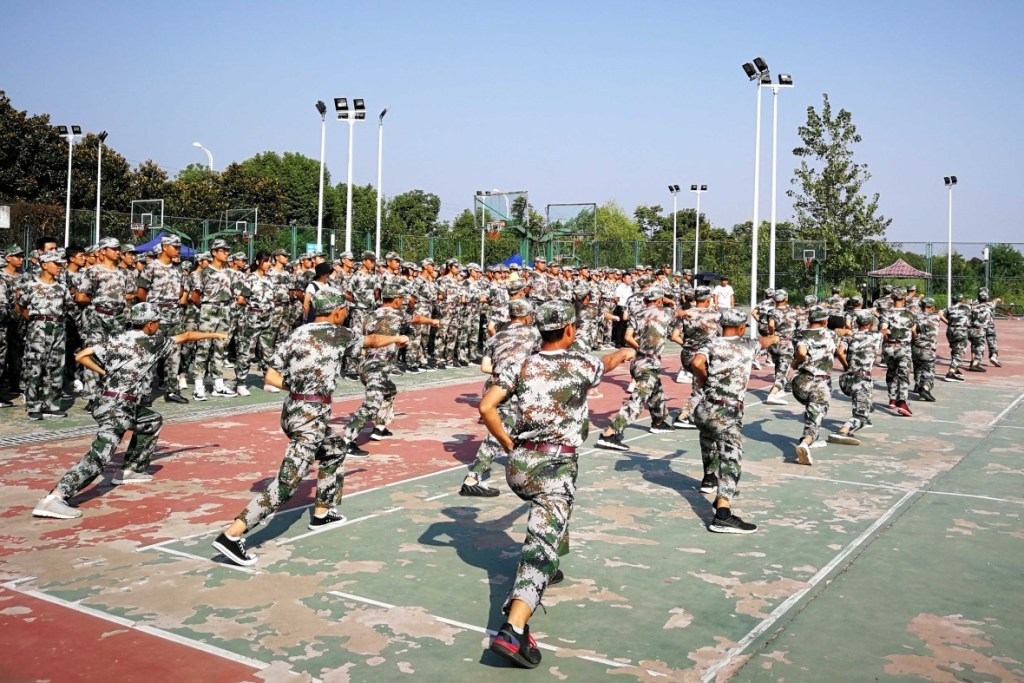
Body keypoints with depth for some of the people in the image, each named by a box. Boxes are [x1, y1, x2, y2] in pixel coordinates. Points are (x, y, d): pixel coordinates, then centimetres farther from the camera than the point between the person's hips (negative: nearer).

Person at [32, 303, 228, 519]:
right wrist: (214, 334, 23)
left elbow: (81, 356, 6)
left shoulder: (117, 339, 12)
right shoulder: (153, 342, -2)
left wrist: (105, 373, 12)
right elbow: (186, 336, 11)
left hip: (107, 402, 9)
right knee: (100, 456, -19)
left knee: (153, 421, 28)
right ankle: (53, 499, -31)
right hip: (117, 407, -9)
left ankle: (132, 469, 32)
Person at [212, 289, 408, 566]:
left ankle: (322, 513, 39)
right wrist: (397, 338, 35)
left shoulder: (296, 334, 9)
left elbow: (271, 377, 4)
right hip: (311, 416, -8)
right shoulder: (340, 334, -2)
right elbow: (373, 341, 17)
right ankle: (231, 535, -15)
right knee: (286, 485, -9)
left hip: (292, 409, 8)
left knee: (335, 450, 29)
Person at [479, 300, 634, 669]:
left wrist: (508, 444, 9)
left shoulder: (522, 368, 6)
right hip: (555, 467, -5)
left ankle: (548, 570, 49)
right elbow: (607, 363, 24)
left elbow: (486, 407, -4)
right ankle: (512, 630, -28)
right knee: (541, 549, -13)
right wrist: (625, 352, 47)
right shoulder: (581, 364, 0)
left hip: (519, 464, 6)